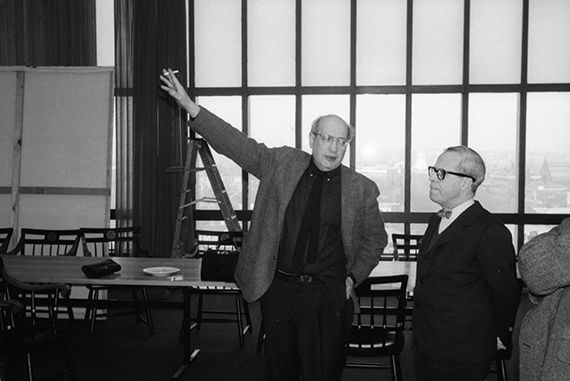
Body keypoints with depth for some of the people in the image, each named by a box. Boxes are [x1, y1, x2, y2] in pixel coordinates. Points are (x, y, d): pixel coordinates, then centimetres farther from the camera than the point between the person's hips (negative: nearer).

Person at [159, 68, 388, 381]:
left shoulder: (362, 189, 2)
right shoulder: (282, 164, 3)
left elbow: (375, 239, 13)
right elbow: (235, 143, -1)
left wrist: (353, 277, 1)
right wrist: (190, 107, -7)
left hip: (327, 296, -1)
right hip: (278, 288, 1)